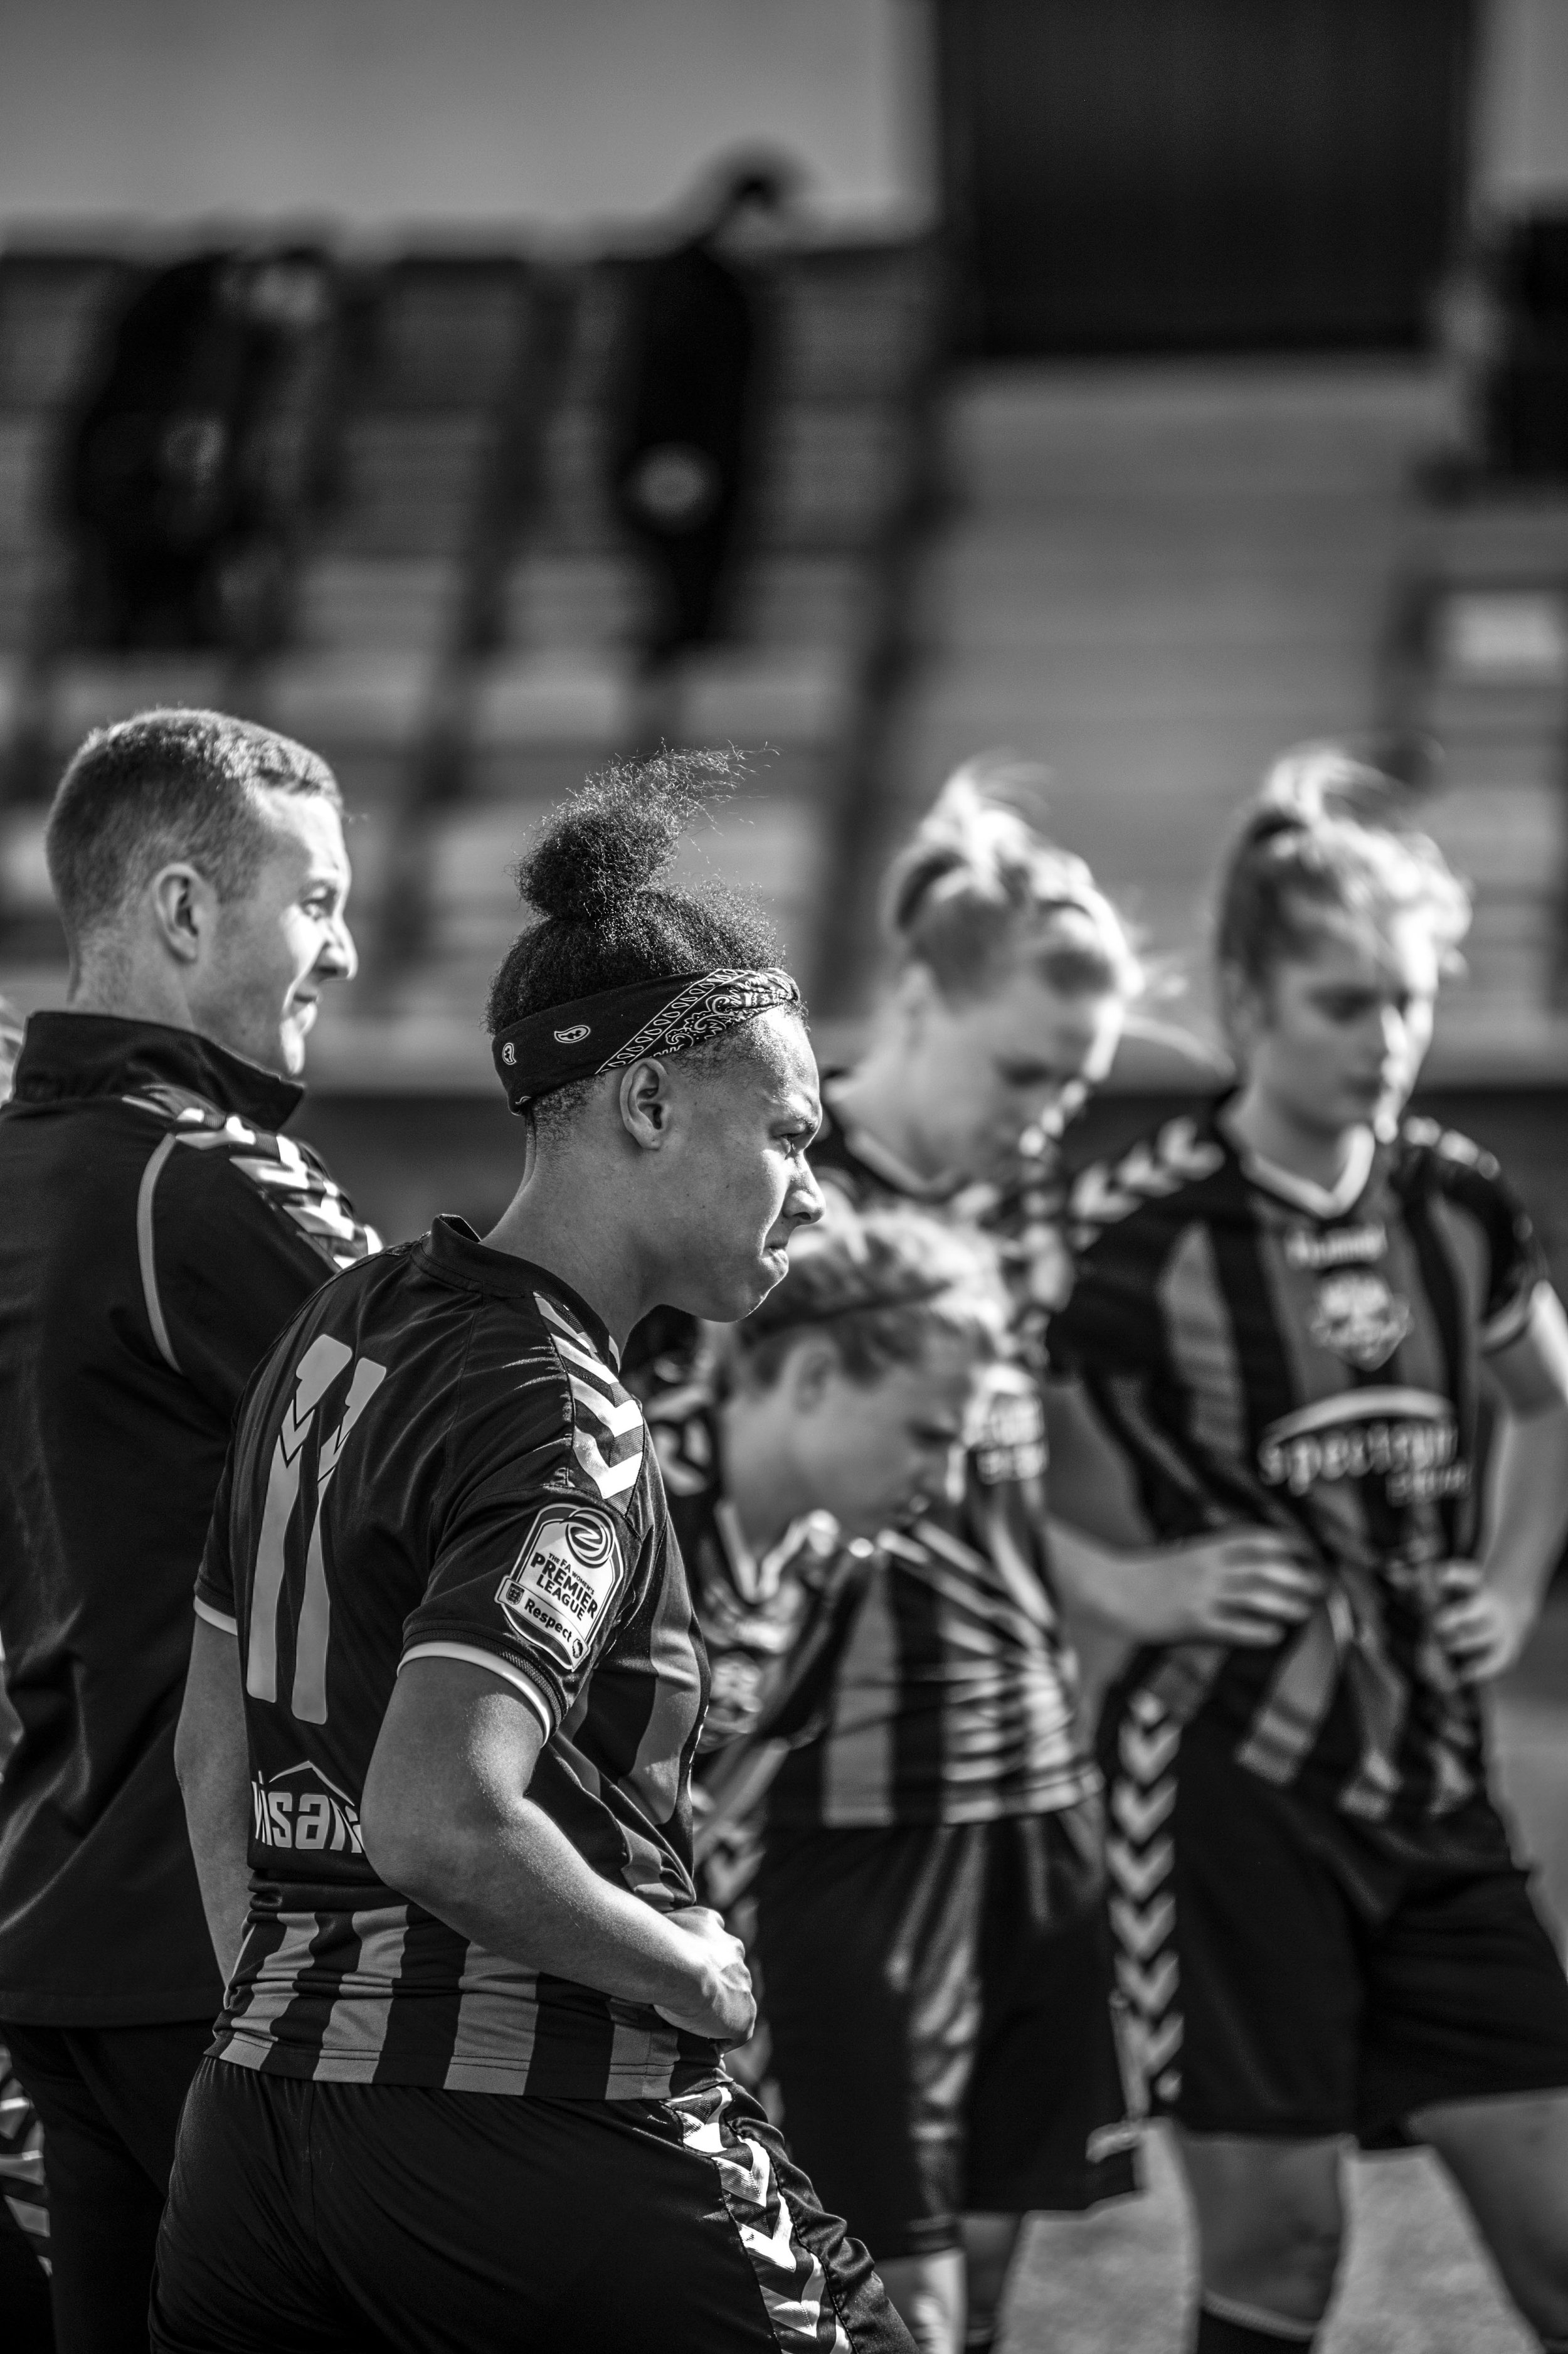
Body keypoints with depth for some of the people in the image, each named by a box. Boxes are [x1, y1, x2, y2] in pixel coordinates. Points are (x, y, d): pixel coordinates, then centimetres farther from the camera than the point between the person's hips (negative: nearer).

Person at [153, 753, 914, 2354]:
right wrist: (688, 1970, -13)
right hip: (534, 2139, -9)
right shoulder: (560, 1429, -15)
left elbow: (213, 1746, 19)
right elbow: (437, 1823, -27)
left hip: (252, 2111, 9)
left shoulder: (337, 1330, 12)